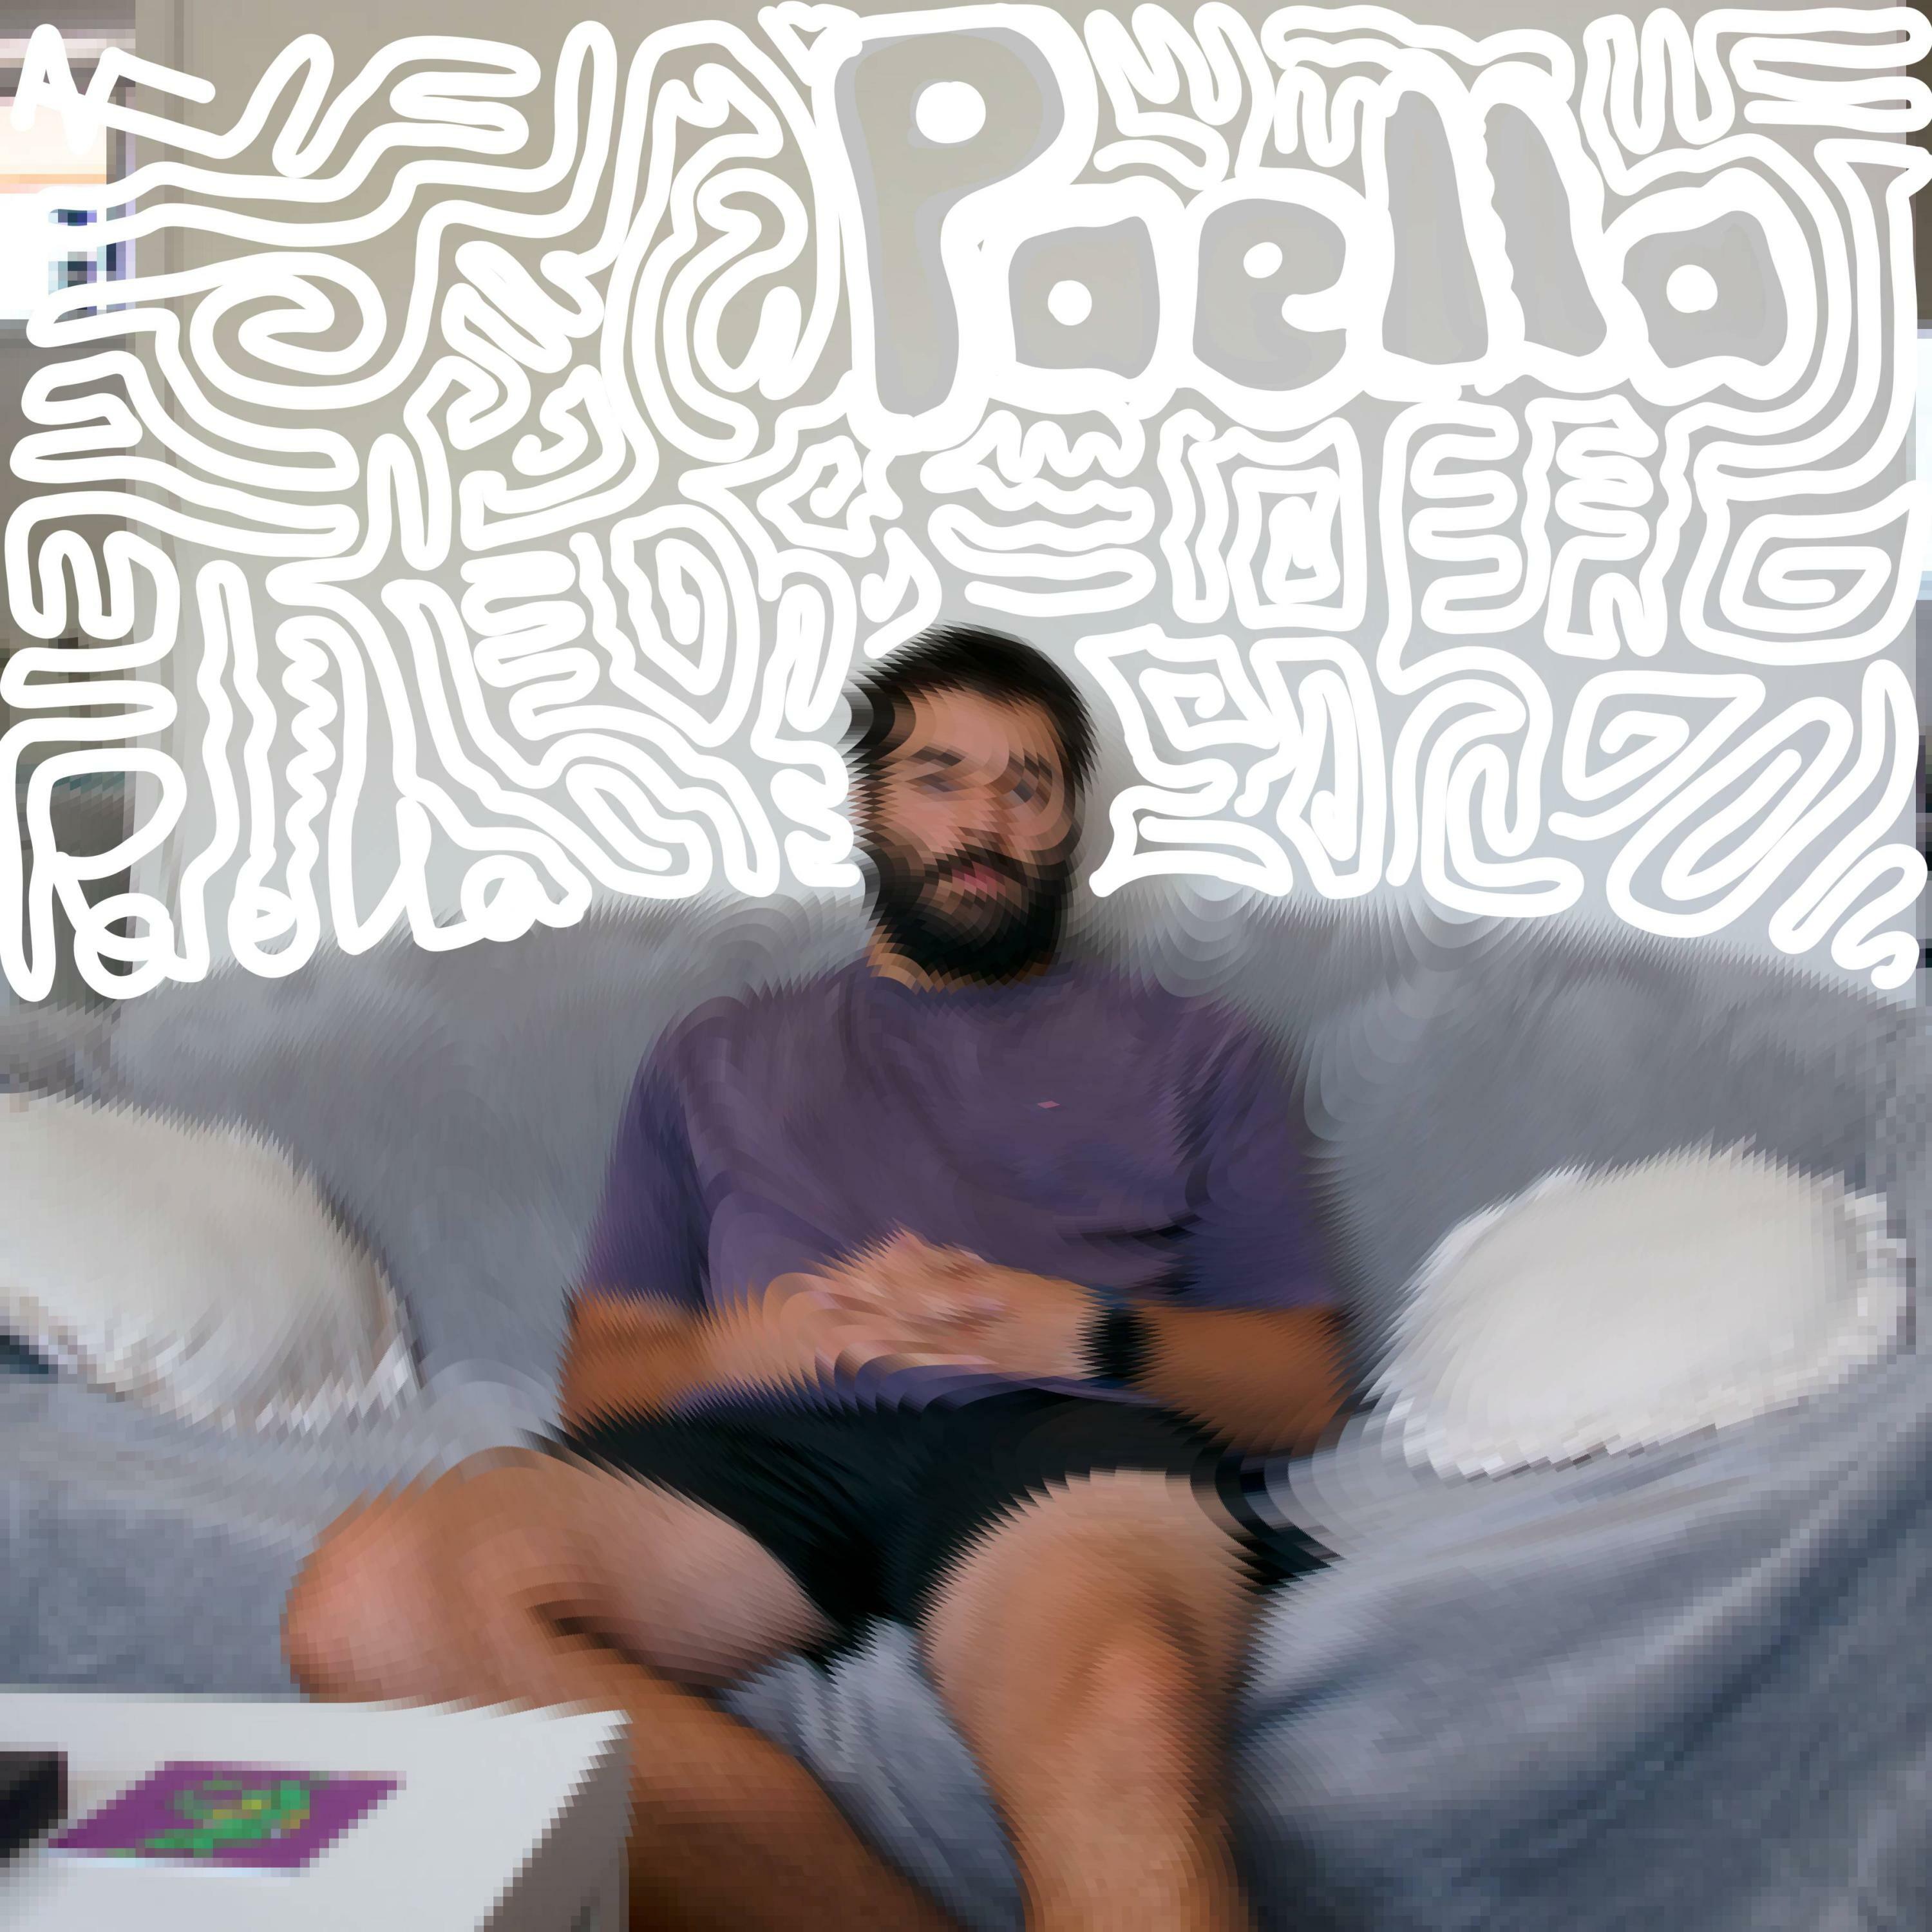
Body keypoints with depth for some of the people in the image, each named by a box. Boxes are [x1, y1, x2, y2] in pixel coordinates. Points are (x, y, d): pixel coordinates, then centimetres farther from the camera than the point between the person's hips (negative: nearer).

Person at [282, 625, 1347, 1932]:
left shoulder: (1193, 1054, 27)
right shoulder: (718, 1058, 32)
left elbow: (1303, 1388, 17)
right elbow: (601, 1374, 24)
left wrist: (1086, 1332, -2)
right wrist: (755, 1339, 1)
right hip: (754, 1444, 3)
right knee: (374, 1606, -32)